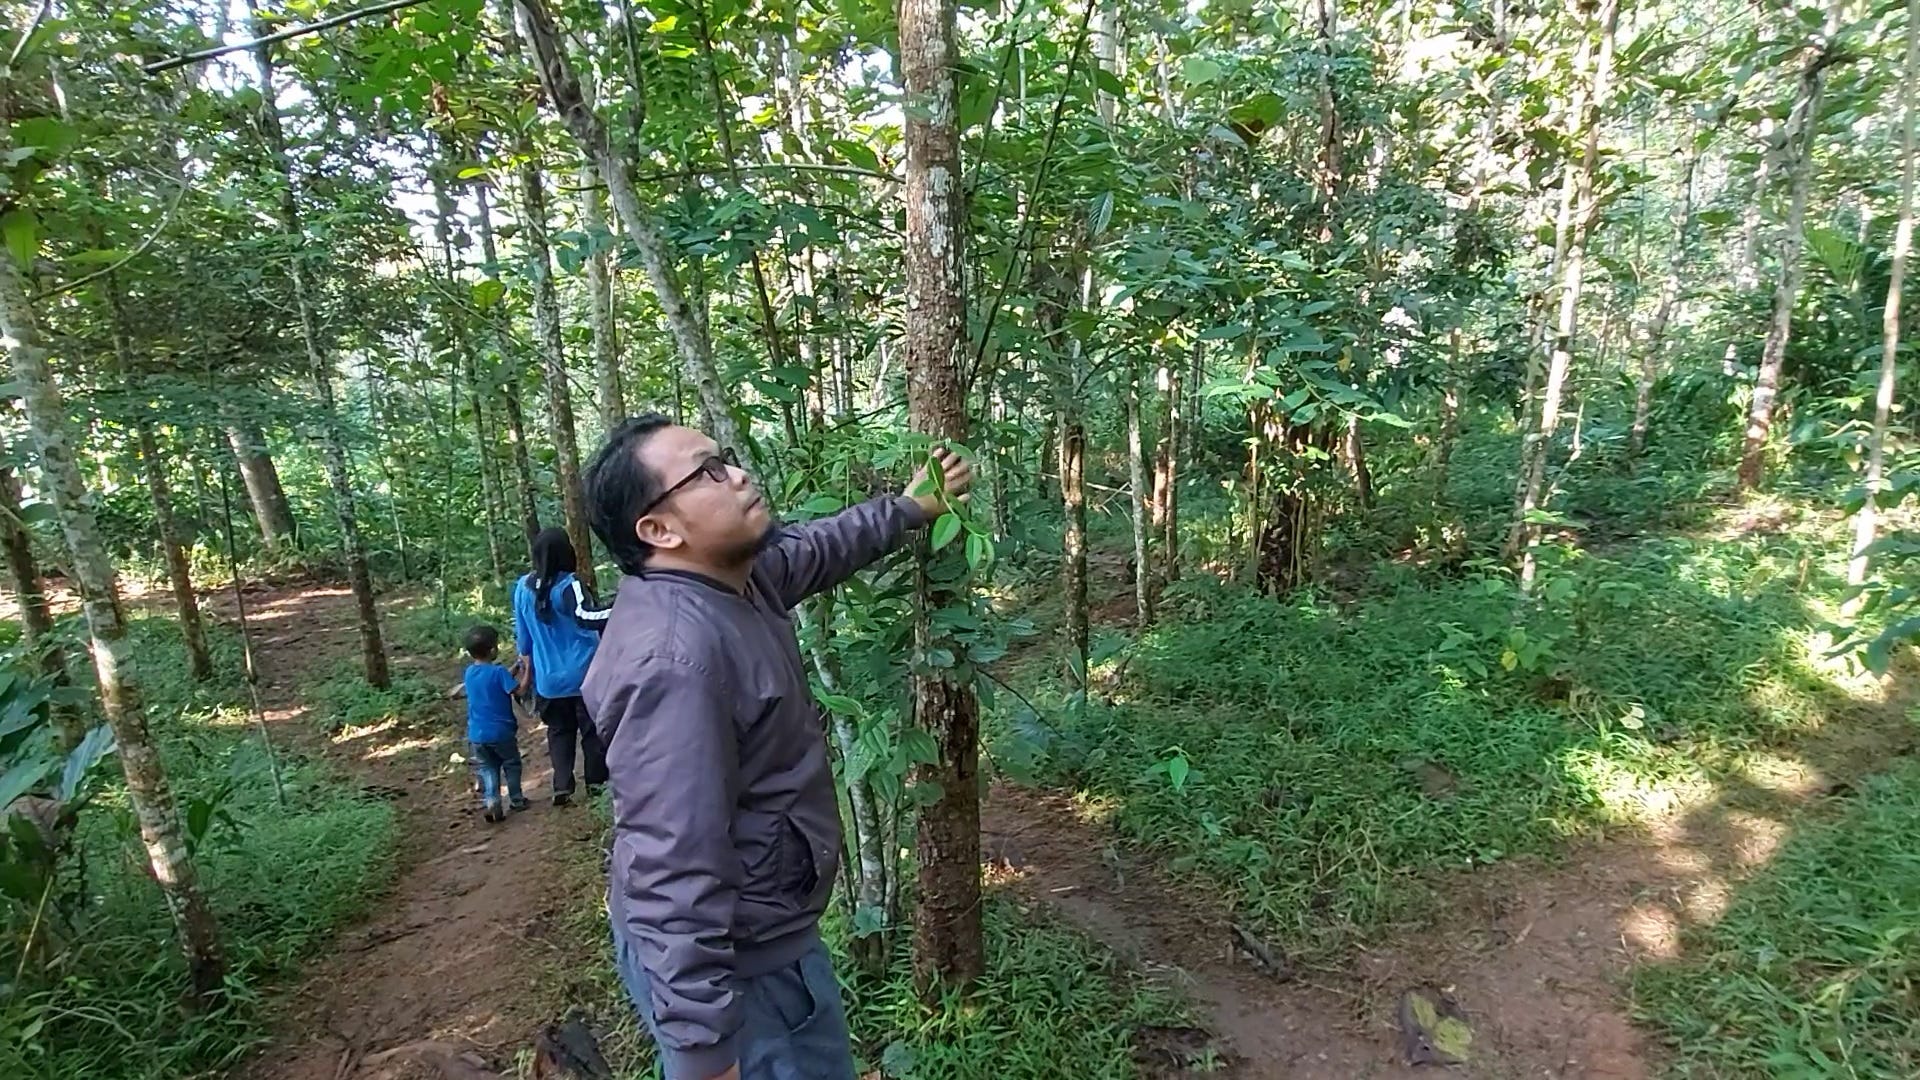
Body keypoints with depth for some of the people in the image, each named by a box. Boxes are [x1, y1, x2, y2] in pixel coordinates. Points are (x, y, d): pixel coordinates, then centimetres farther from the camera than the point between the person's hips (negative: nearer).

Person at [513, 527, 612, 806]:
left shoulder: (523, 588, 2)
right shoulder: (568, 585, -17)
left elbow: (522, 635, 12)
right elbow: (585, 617, -34)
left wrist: (526, 654, 29)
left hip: (548, 677, 5)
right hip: (583, 673, -5)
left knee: (559, 731, 15)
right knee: (592, 728, 10)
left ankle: (562, 787, 9)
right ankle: (595, 780, 18)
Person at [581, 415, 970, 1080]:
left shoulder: (731, 576, -2)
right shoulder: (675, 656, -33)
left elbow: (816, 550, 19)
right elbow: (676, 869, -34)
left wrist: (909, 508, 26)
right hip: (728, 965, -9)